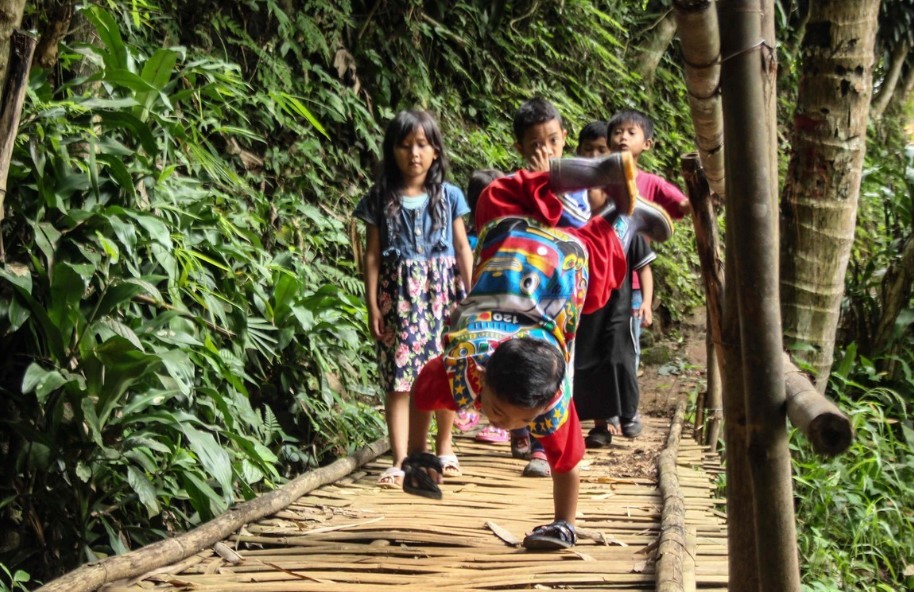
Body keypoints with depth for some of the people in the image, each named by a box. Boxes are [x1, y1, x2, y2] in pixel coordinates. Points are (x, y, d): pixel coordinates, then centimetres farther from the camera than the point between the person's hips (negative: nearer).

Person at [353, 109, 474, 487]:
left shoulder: (449, 196, 4)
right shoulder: (381, 199, 2)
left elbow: (462, 247, 7)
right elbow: (372, 253, 2)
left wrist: (470, 295, 3)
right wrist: (372, 303, -3)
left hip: (441, 290, 1)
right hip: (398, 292, -1)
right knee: (397, 376, -6)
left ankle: (444, 446, 27)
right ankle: (400, 461, -5)